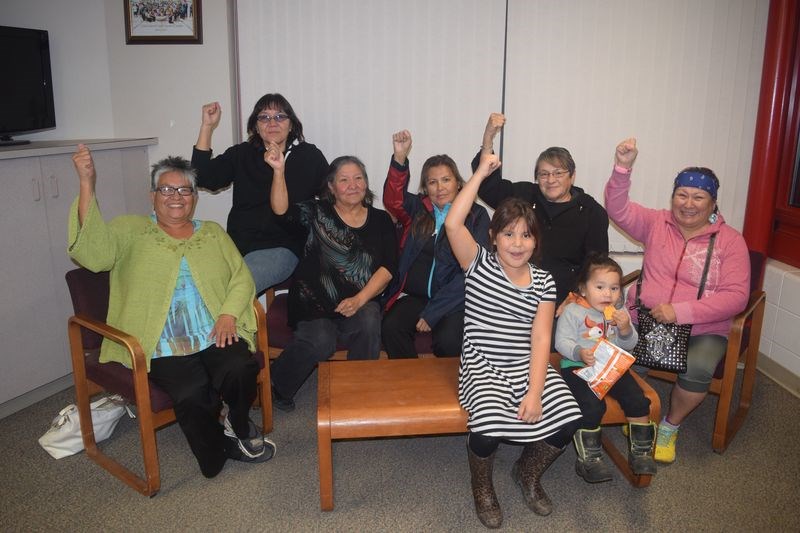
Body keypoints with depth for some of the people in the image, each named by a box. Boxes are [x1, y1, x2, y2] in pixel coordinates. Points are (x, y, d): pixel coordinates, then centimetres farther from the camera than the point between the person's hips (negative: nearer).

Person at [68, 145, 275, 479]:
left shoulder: (213, 234, 19)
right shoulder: (132, 231, 10)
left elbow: (242, 278, 11)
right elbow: (94, 251, -11)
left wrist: (229, 315, -8)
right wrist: (87, 185, -17)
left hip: (216, 338, 3)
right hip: (163, 347, -2)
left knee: (240, 370, -28)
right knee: (192, 394, -28)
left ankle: (238, 427, 5)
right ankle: (216, 454, 2)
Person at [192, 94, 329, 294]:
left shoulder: (310, 156, 8)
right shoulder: (241, 154, 15)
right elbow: (204, 178, 3)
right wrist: (207, 127, 0)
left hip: (282, 247, -3)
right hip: (237, 245, 4)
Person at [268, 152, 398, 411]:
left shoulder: (381, 220, 10)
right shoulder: (316, 213, 7)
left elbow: (388, 267, 0)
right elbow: (282, 211, -13)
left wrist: (360, 299, -13)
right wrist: (279, 170, -28)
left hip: (362, 301, 2)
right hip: (315, 302, -1)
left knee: (368, 321, -29)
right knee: (320, 341, -26)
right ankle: (275, 388, 2)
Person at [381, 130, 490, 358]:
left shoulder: (476, 215, 5)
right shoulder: (417, 209, 14)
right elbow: (393, 200, -8)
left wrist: (432, 313, -10)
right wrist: (400, 158, -23)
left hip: (454, 302, -2)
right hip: (413, 296, 3)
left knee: (448, 340, -30)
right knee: (391, 327, -26)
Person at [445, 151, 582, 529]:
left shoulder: (543, 283, 5)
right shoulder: (479, 265, -1)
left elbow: (540, 339, -3)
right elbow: (452, 224, -18)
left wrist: (534, 392, -15)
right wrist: (481, 173, -14)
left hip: (528, 367, 3)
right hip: (482, 367, -3)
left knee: (567, 419, -20)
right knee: (487, 426, -30)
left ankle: (528, 474, 16)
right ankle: (482, 487, 8)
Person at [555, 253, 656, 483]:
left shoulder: (619, 312, 9)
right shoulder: (573, 311, -7)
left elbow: (630, 345, 10)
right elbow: (561, 341, -11)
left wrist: (626, 329, -11)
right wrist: (579, 353, -31)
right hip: (579, 367, -5)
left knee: (638, 400, -10)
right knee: (592, 406, -25)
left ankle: (640, 451, 11)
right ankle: (589, 458, -6)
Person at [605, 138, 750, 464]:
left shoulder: (730, 241, 0)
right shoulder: (656, 223, 7)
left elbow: (736, 296, -9)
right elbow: (618, 209, -6)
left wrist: (681, 311, -20)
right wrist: (622, 168, -23)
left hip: (703, 329, -1)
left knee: (698, 369, -32)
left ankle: (670, 427, 0)